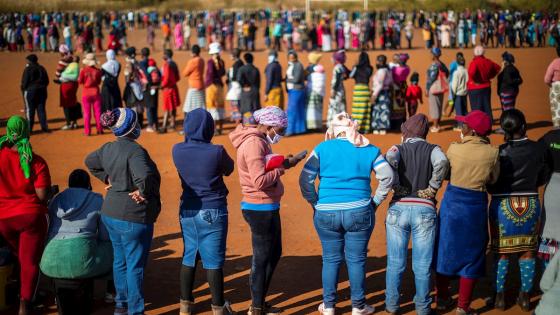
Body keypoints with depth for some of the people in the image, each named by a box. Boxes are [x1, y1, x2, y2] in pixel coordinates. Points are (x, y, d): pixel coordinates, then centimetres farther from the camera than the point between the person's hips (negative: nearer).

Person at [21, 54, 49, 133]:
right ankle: (44, 127, 7)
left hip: (30, 91, -5)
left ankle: (29, 128, 1)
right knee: (41, 109, 9)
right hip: (42, 91, 5)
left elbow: (25, 82, -11)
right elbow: (46, 81, 11)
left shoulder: (28, 69, -11)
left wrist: (23, 89, 3)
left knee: (30, 110, 1)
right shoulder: (41, 69, 9)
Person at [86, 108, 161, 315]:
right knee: (135, 265, 4)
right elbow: (145, 177, -38)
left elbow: (90, 162, 22)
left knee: (120, 261, 20)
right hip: (133, 216, -8)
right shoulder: (135, 150, -23)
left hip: (111, 212, 8)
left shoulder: (108, 148, 3)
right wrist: (143, 192, -20)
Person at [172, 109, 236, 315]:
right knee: (213, 261, 2)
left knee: (189, 257, 16)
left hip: (187, 211, 4)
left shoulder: (177, 150, -6)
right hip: (213, 212, -4)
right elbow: (228, 169, 2)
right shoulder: (216, 152, -17)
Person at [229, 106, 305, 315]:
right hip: (261, 209, -11)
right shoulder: (254, 143, -20)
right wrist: (282, 168, -19)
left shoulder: (259, 140, 12)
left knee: (274, 254, 20)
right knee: (262, 259, 0)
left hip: (267, 207, 11)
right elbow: (260, 181, -27)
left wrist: (283, 163, 3)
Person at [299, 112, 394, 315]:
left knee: (331, 259, 12)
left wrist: (315, 203, 5)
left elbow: (305, 180, -4)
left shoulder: (322, 148, 2)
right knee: (356, 260, 9)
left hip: (326, 213, 0)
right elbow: (387, 176, -3)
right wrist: (375, 201, 5)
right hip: (359, 213, 0)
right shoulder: (369, 150, 5)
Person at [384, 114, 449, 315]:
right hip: (425, 209, 0)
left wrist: (398, 188, -7)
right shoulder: (433, 150, 5)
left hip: (398, 208, 1)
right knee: (422, 266, 7)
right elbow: (442, 163, -17)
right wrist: (432, 188, -7)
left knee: (395, 263, 10)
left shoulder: (398, 149, 4)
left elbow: (389, 162, -18)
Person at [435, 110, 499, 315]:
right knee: (471, 255, 10)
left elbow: (445, 173, 3)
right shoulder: (492, 153, -10)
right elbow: (493, 180, 2)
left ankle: (442, 298, 29)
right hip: (476, 205, -1)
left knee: (446, 251, 17)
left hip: (452, 203, 1)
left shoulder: (454, 149, -10)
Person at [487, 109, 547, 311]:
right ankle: (525, 297, 20)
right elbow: (541, 179, 3)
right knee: (527, 253, 14)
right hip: (530, 205, 2)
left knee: (502, 253, 11)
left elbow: (491, 185, -8)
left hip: (502, 205, -2)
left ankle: (500, 297, 16)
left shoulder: (500, 152, -14)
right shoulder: (537, 149, -9)